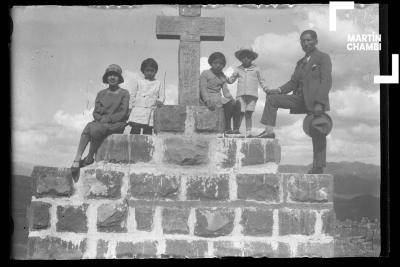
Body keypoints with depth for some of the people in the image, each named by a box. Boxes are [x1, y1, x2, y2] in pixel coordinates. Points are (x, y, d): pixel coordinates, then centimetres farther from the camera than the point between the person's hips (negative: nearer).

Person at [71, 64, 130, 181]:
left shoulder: (124, 93, 5)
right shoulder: (101, 94, 18)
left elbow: (123, 113, -3)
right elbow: (95, 112, 12)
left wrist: (108, 118, -14)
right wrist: (101, 118, -10)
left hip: (116, 124, -4)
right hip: (100, 123, 4)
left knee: (96, 129, -34)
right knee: (88, 127, -31)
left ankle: (89, 158, -17)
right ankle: (77, 160, -38)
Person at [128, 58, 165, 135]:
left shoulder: (158, 83, 13)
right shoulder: (139, 82, 14)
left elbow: (162, 96, 9)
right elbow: (133, 95, 17)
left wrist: (160, 101, -13)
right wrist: (130, 107, 10)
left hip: (150, 113, 0)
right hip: (138, 110, 0)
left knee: (148, 131, -1)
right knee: (135, 129, -11)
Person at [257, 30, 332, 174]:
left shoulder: (323, 58, 1)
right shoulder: (300, 63, 23)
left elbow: (326, 81, -9)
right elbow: (293, 82, 18)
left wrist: (319, 103, -20)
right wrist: (279, 90, -2)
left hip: (315, 100, -7)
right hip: (300, 98, 7)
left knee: (317, 135, -4)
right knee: (272, 98, -5)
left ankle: (318, 166, 3)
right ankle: (269, 130, -10)